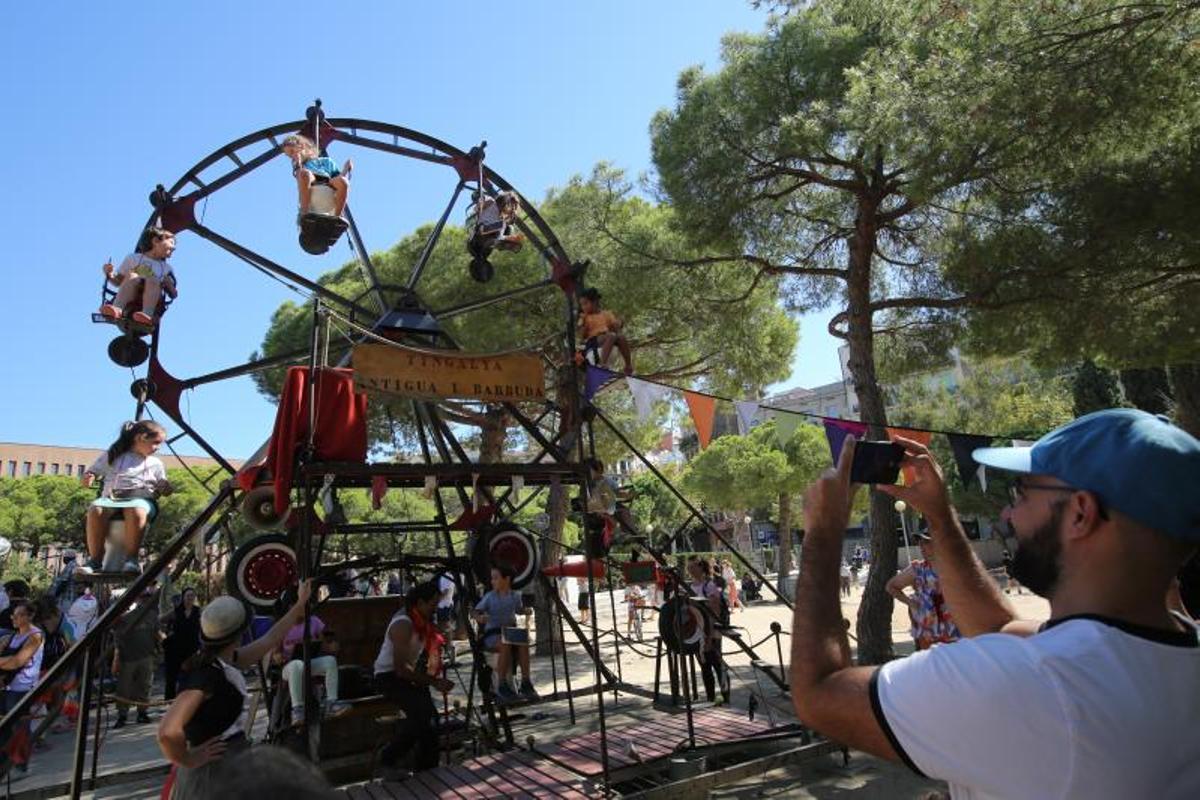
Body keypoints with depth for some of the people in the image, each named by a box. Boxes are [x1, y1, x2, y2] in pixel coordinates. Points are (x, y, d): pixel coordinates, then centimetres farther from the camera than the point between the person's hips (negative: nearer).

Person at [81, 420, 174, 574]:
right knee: (95, 510, -35)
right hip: (111, 497, 1)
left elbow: (163, 490, 20)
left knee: (136, 512, -40)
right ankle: (95, 560, -26)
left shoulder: (156, 464, 18)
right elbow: (93, 471, 19)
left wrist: (166, 488, -4)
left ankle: (131, 559, -33)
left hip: (141, 499, -1)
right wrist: (88, 477, -5)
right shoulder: (112, 455, 17)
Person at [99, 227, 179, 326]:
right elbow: (118, 282, 21)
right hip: (129, 303, 0)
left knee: (153, 280, -28)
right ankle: (117, 308, -50)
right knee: (132, 277, -27)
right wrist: (109, 274, 1)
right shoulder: (133, 258, 21)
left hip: (151, 304, 0)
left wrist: (169, 286, -4)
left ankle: (147, 313, -53)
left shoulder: (166, 268, 23)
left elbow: (174, 295, 16)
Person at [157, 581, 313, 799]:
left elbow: (268, 641, 13)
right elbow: (168, 732, -33)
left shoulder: (224, 662, 1)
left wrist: (300, 604, 20)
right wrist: (187, 759, -15)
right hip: (215, 771, -9)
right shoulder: (205, 675, -26)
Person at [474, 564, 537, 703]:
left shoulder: (515, 596, 6)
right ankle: (502, 685, -22)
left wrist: (526, 611, 0)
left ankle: (525, 683, -21)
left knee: (524, 643, -28)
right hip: (492, 633, -3)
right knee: (505, 645, -35)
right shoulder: (489, 597, -4)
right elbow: (476, 612, -5)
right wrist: (480, 618, -28)